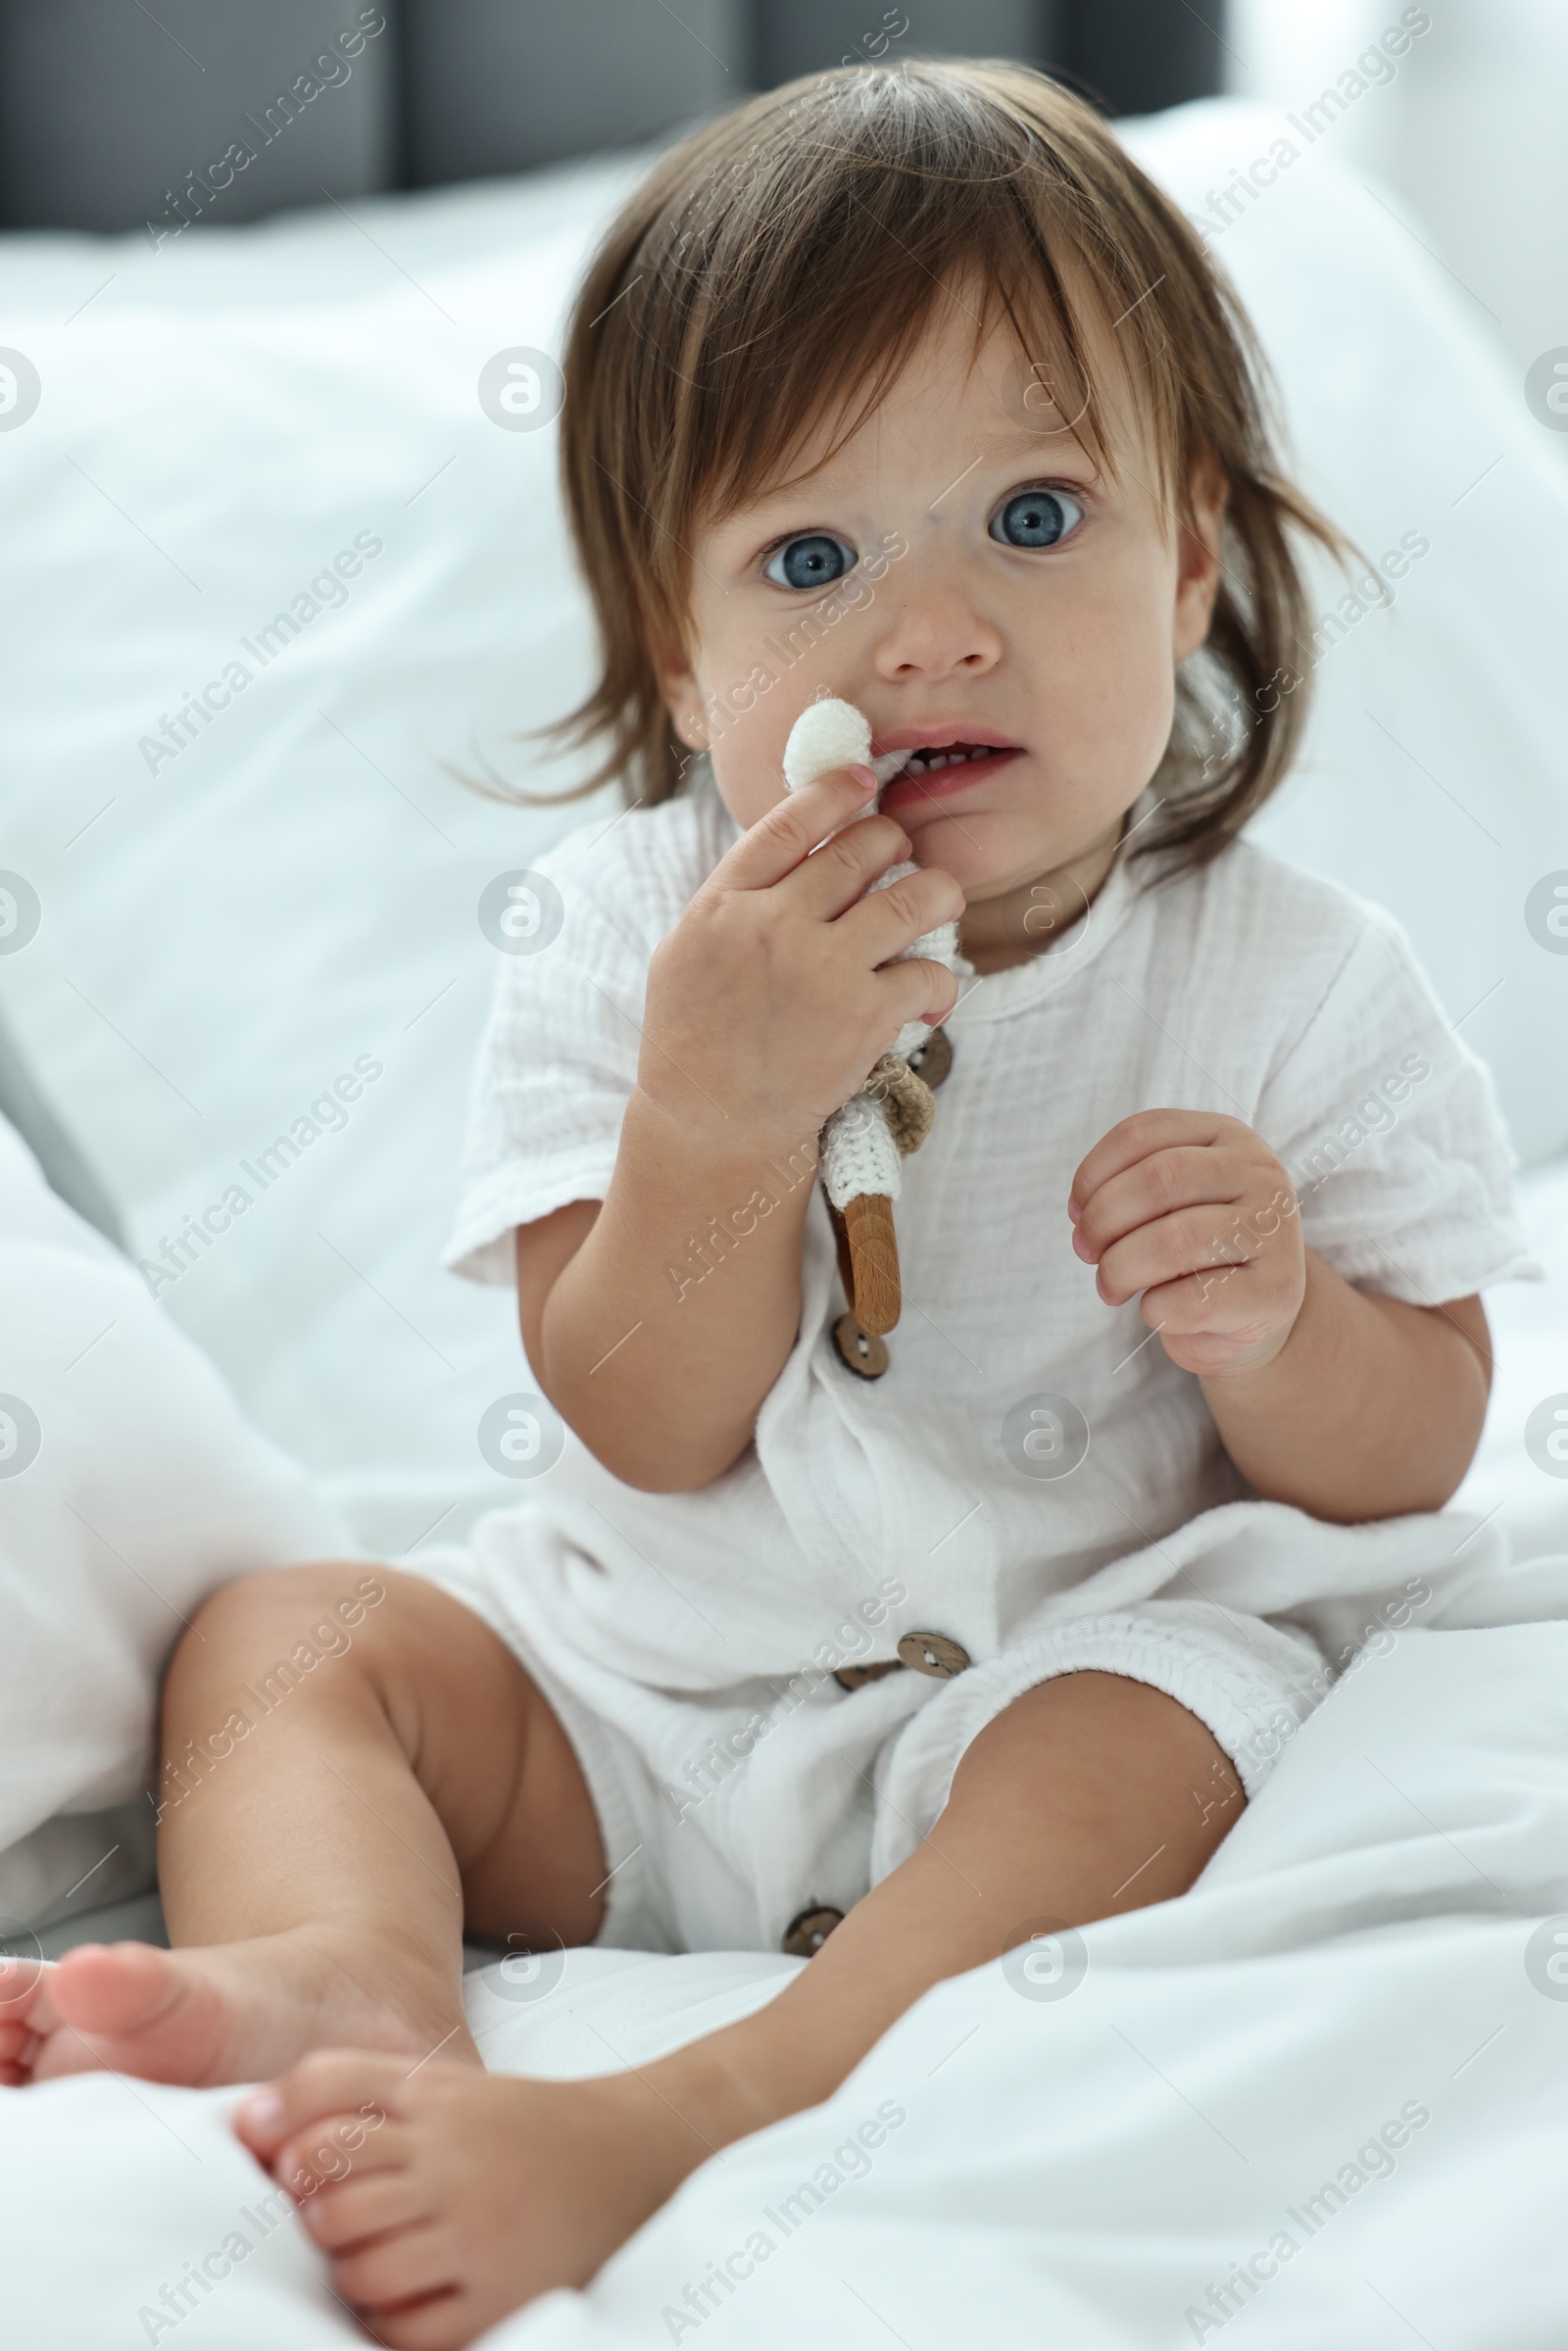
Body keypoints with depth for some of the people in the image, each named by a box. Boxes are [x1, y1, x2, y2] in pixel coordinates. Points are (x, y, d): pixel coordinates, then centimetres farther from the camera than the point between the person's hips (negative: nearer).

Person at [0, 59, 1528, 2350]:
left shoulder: (1296, 984, -8)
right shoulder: (626, 934, -7)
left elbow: (1406, 1456, -1)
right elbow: (649, 1437, -12)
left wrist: (1277, 1323, -25)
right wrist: (713, 1111, -30)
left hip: (1081, 1663, -2)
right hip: (639, 1668, 3)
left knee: (1146, 1747, -32)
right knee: (288, 1635, -10)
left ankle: (659, 2131, -47)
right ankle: (349, 1980, -39)